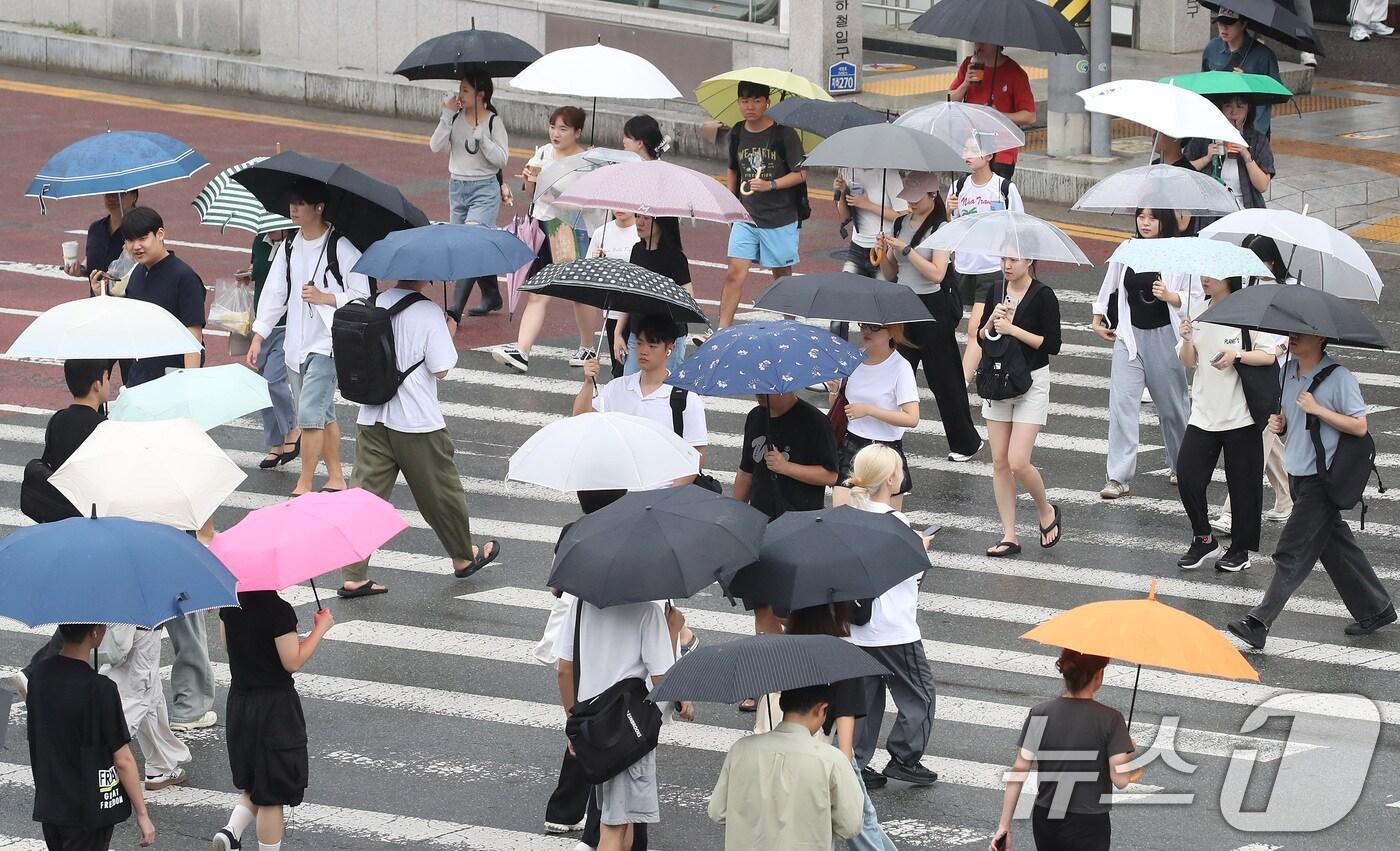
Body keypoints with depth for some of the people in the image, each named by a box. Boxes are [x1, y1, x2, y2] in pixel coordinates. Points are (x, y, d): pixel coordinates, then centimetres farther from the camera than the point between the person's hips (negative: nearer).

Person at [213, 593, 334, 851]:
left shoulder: (229, 604, -1)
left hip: (239, 702, 7)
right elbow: (293, 662, -18)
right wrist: (321, 628, -9)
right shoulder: (278, 610, -22)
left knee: (254, 784, 21)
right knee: (273, 793, 4)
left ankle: (231, 830, 1)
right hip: (274, 708, -7)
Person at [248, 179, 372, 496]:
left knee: (310, 414, -13)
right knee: (323, 414, 14)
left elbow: (361, 296, -8)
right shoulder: (290, 247, 9)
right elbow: (274, 292, 11)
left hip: (327, 343, -7)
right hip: (296, 344, 7)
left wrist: (325, 298, -18)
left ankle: (304, 485, -9)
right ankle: (336, 477, 23)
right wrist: (258, 336, 8)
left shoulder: (341, 247, -10)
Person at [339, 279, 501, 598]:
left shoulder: (373, 305, 2)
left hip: (371, 419, 5)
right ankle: (464, 557, 34)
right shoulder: (428, 312, -15)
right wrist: (448, 331, 0)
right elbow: (441, 369, -14)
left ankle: (354, 576, -3)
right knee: (441, 490, 15)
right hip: (418, 422, -5)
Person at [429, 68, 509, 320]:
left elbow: (501, 159, -10)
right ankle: (491, 297, 29)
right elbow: (436, 147, -6)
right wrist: (447, 115, -12)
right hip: (457, 187, 6)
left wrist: (482, 137, -21)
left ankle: (455, 308, -19)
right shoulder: (455, 117, 3)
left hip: (484, 189, -6)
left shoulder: (493, 122, -7)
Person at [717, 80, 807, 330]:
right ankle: (722, 330, -7)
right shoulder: (738, 134, 5)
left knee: (781, 273, 9)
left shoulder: (784, 133, -9)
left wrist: (770, 185, -20)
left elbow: (801, 173, -8)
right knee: (734, 273, -6)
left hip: (780, 218, -3)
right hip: (746, 216, 3)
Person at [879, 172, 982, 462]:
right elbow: (890, 274, 12)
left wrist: (906, 249, -22)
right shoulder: (901, 225, 9)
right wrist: (884, 252, -7)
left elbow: (937, 274, -20)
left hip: (933, 308, -6)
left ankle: (966, 441, 13)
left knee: (942, 378, 1)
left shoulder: (940, 229, -10)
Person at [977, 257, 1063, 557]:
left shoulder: (1043, 296, -11)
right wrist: (991, 321, -10)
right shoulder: (996, 292, 6)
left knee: (1018, 463, -12)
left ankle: (1046, 511, 16)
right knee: (999, 462, 4)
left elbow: (1052, 345, -14)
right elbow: (981, 337, 11)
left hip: (1031, 384, -6)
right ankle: (1009, 535, 9)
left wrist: (1013, 329, -19)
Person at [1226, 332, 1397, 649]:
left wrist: (1318, 409, -21)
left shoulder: (1338, 377, -14)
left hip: (1322, 477, -8)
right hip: (1298, 474, 8)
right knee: (1334, 543, 15)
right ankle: (1375, 610, 27)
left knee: (1292, 551, -9)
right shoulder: (1288, 373, 8)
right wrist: (1278, 422, -1)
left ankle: (1259, 623, -10)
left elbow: (1359, 426, -14)